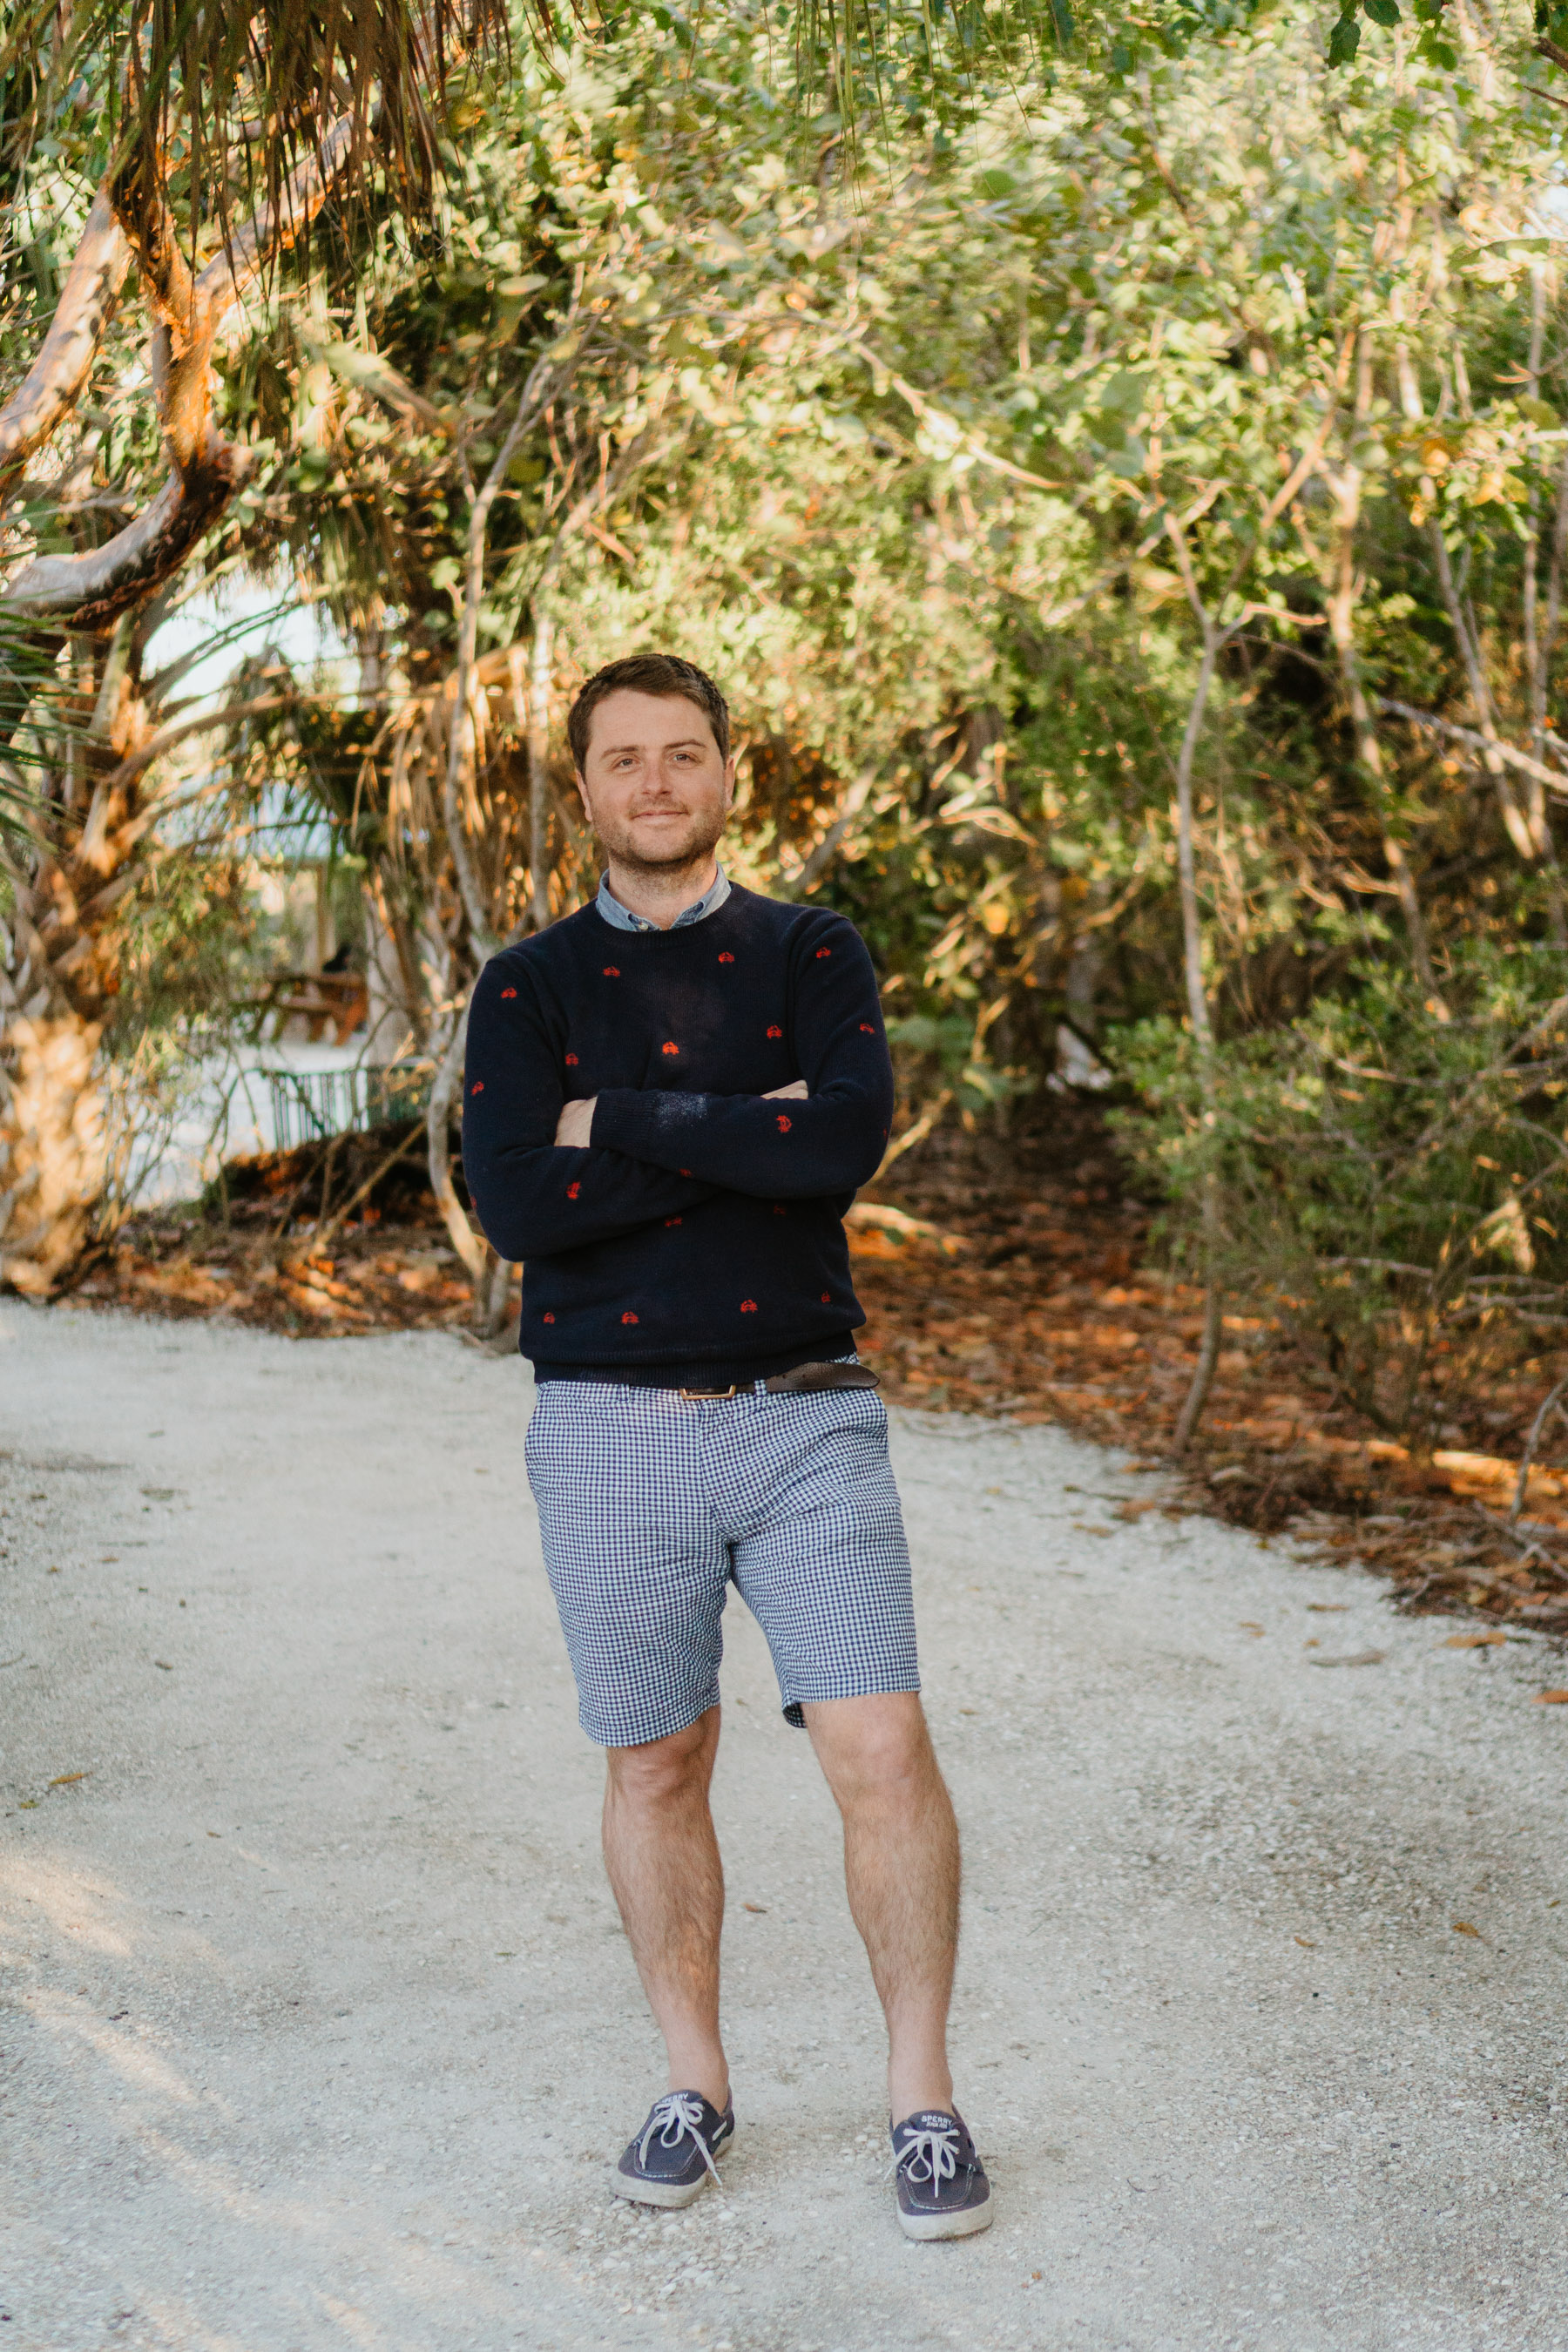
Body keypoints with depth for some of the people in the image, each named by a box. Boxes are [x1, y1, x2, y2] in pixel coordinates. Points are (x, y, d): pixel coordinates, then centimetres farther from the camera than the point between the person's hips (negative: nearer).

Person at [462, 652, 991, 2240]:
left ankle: (921, 2093, 10)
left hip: (803, 1413, -1)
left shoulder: (812, 954, 5)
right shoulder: (528, 989, 5)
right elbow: (515, 1204, -12)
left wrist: (619, 1122, -12)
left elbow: (849, 1138, -15)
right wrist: (750, 1138, -12)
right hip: (612, 1434, 1)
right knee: (656, 1765, 11)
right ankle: (693, 2080, 28)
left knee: (882, 1749, -6)